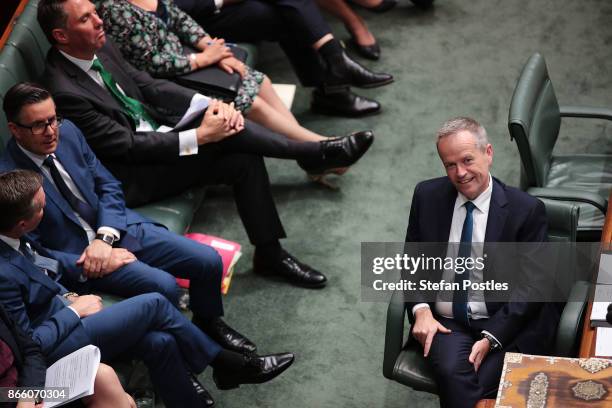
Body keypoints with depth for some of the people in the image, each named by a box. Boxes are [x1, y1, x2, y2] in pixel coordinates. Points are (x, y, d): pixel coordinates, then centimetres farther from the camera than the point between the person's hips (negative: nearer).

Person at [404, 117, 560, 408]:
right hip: (445, 323, 2)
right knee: (453, 372, -31)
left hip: (504, 327, -2)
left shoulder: (526, 210, -4)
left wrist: (491, 338, -15)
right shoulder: (427, 196, 6)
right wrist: (420, 309, -5)